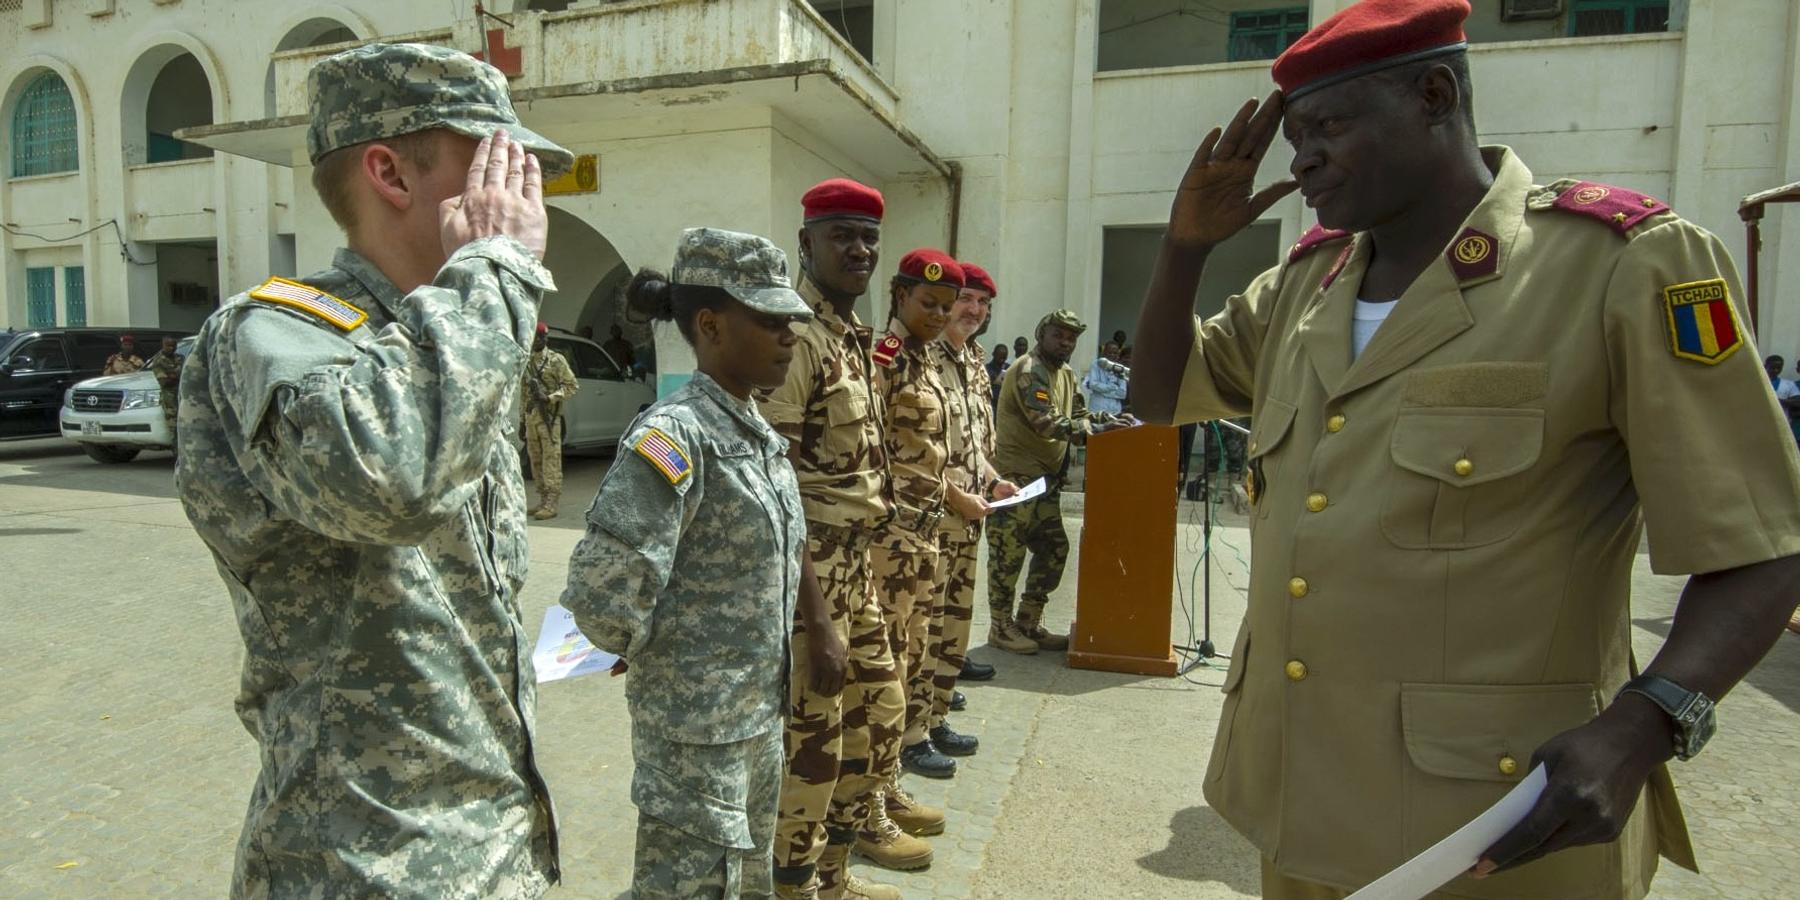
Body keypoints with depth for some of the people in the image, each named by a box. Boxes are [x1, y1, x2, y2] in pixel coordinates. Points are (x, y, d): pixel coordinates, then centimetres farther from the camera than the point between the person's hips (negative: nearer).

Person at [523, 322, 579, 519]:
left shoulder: (556, 360, 0)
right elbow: (523, 393, 19)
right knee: (536, 461, 9)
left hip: (549, 417, -6)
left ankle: (551, 504, -9)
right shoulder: (526, 362, 16)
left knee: (551, 459, -8)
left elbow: (572, 385, -4)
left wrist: (551, 397, -16)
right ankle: (543, 500, 17)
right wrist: (522, 421, 16)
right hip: (531, 417, 6)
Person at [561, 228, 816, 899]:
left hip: (759, 707, 8)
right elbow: (603, 587, -28)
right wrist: (643, 652, -11)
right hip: (697, 718, -8)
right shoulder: (676, 433, -22)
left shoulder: (761, 432, 4)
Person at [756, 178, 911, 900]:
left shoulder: (851, 334, 11)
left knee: (879, 705, 22)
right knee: (811, 739, 3)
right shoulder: (794, 335, -18)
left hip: (853, 566, 10)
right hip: (805, 575, -10)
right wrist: (814, 617, -23)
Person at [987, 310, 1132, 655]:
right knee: (1008, 552, -2)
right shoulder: (1028, 370, -12)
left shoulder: (1065, 375, 18)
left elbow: (1078, 415, 17)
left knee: (1054, 549, 10)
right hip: (1014, 476, -9)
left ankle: (1029, 623, 21)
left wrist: (1111, 419, -1)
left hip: (1045, 478, 9)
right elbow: (1047, 422, -21)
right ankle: (1000, 626, 11)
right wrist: (1097, 429, -22)